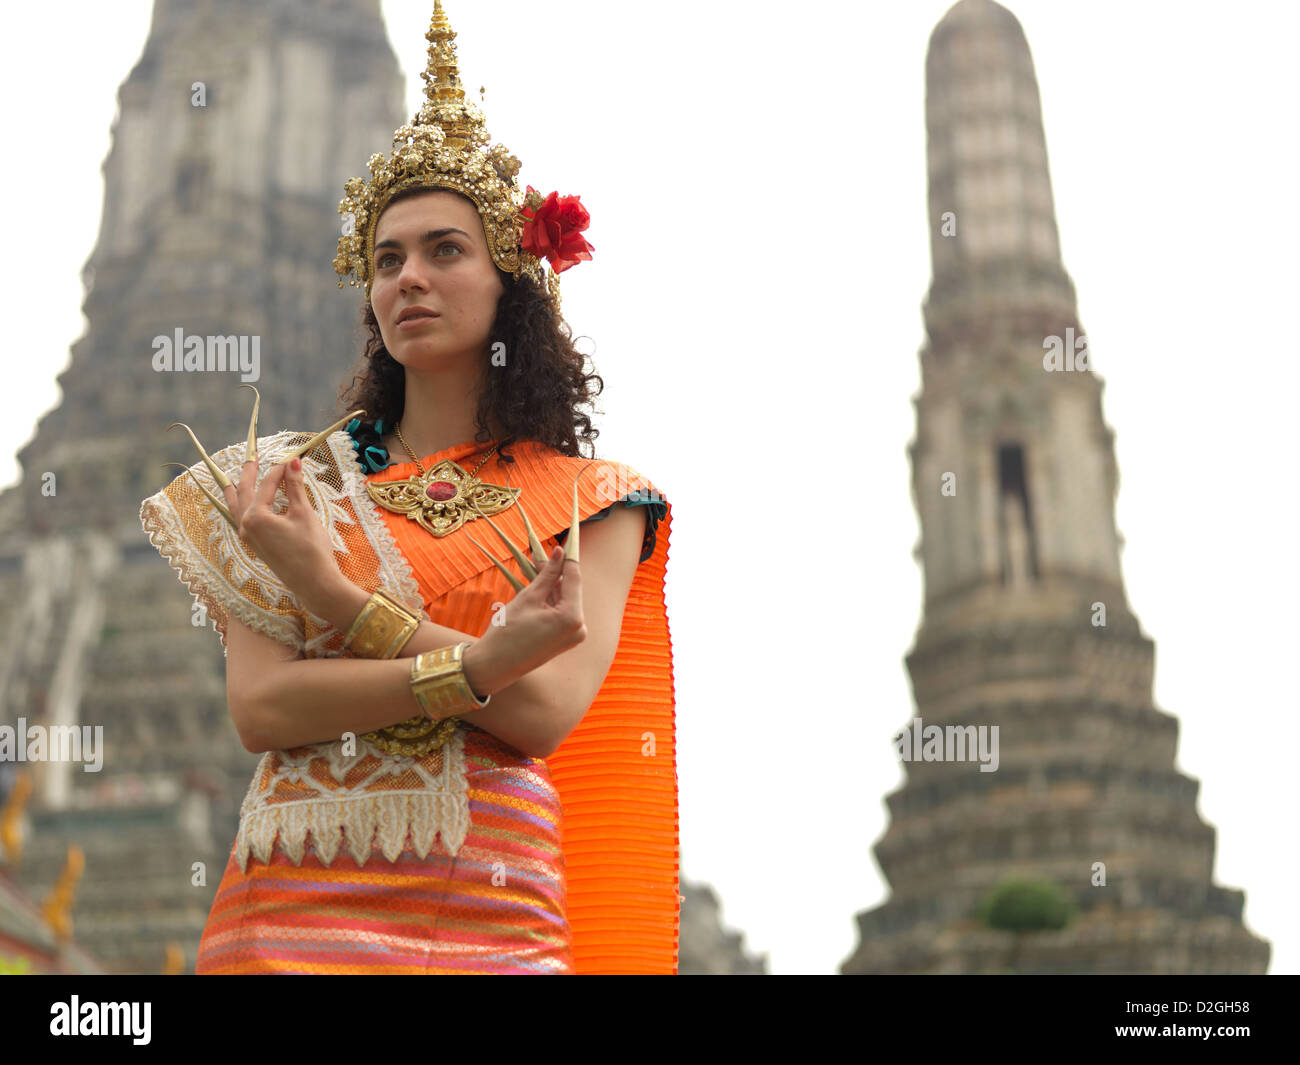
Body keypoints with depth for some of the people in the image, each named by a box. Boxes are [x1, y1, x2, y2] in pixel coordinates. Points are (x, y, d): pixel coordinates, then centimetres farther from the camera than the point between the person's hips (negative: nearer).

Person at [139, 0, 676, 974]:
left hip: (495, 918, 0)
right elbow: (259, 706, -5)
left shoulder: (591, 501, 4)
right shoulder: (292, 479, 7)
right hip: (297, 904, 0)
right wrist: (477, 664, -16)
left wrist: (331, 590, -10)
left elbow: (544, 714, -9)